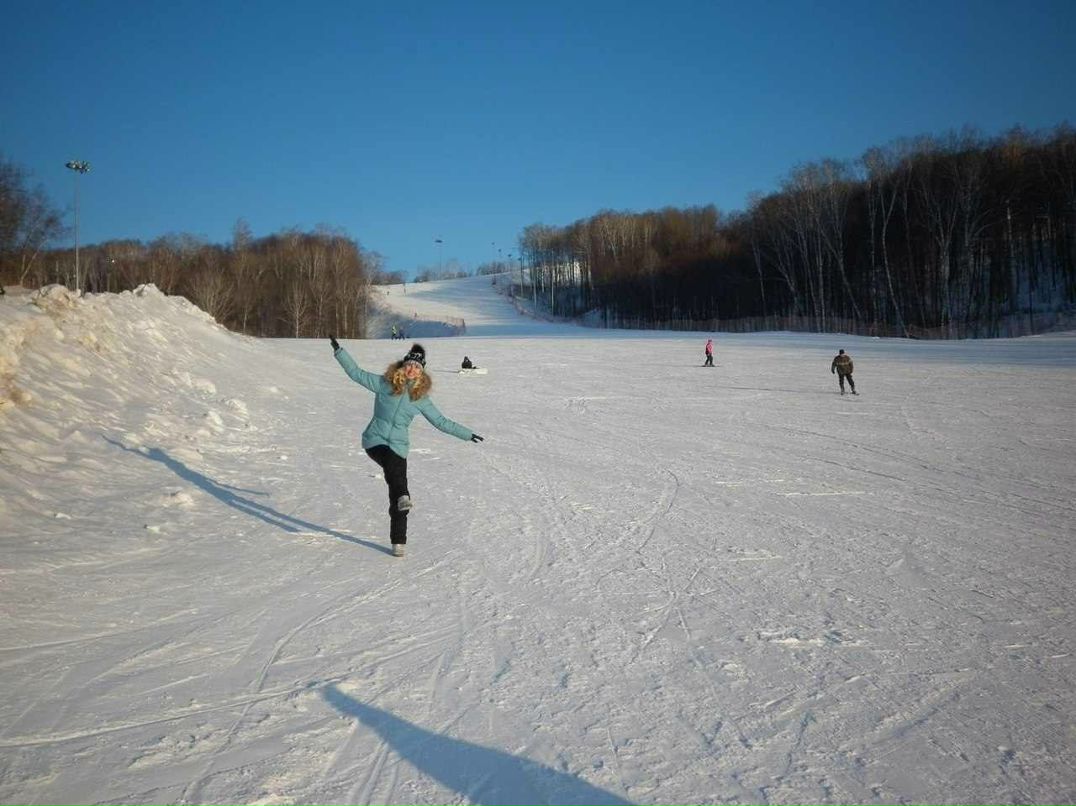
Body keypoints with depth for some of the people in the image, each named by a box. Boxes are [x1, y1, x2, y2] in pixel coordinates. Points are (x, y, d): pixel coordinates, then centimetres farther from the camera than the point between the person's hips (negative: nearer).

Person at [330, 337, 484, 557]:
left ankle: (398, 542, 5)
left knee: (396, 498, -2)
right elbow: (356, 373, 2)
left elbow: (441, 422, 11)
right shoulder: (384, 384, 0)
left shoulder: (421, 398, 5)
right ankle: (403, 496, -57)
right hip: (375, 440, -1)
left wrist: (467, 434, 10)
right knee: (392, 464, -37)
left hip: (398, 446, 2)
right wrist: (339, 350, -5)